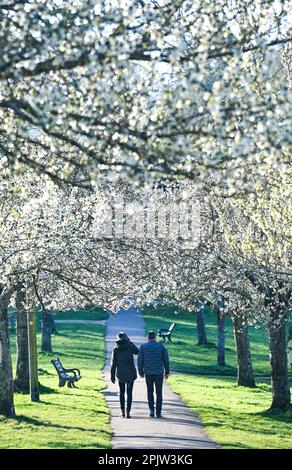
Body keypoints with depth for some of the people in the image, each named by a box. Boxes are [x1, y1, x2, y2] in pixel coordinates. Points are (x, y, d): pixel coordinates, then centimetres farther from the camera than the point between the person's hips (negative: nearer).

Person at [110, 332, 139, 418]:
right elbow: (137, 351, 15)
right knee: (129, 393, 5)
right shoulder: (130, 346, -6)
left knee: (121, 392, 17)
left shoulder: (116, 349, -3)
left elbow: (113, 363, -3)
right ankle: (128, 412, -3)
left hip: (120, 373, 1)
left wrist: (112, 375, 1)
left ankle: (122, 411, 12)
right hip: (130, 373, -1)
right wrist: (130, 342, 13)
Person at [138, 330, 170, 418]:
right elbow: (166, 360, 0)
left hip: (148, 373, 1)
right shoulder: (161, 346, 1)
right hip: (159, 373, 0)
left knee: (150, 392, 17)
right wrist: (167, 372, 8)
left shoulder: (143, 347, 1)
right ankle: (158, 413, 2)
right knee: (159, 393, 6)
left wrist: (141, 372, 11)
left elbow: (140, 361, 1)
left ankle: (151, 410, 5)